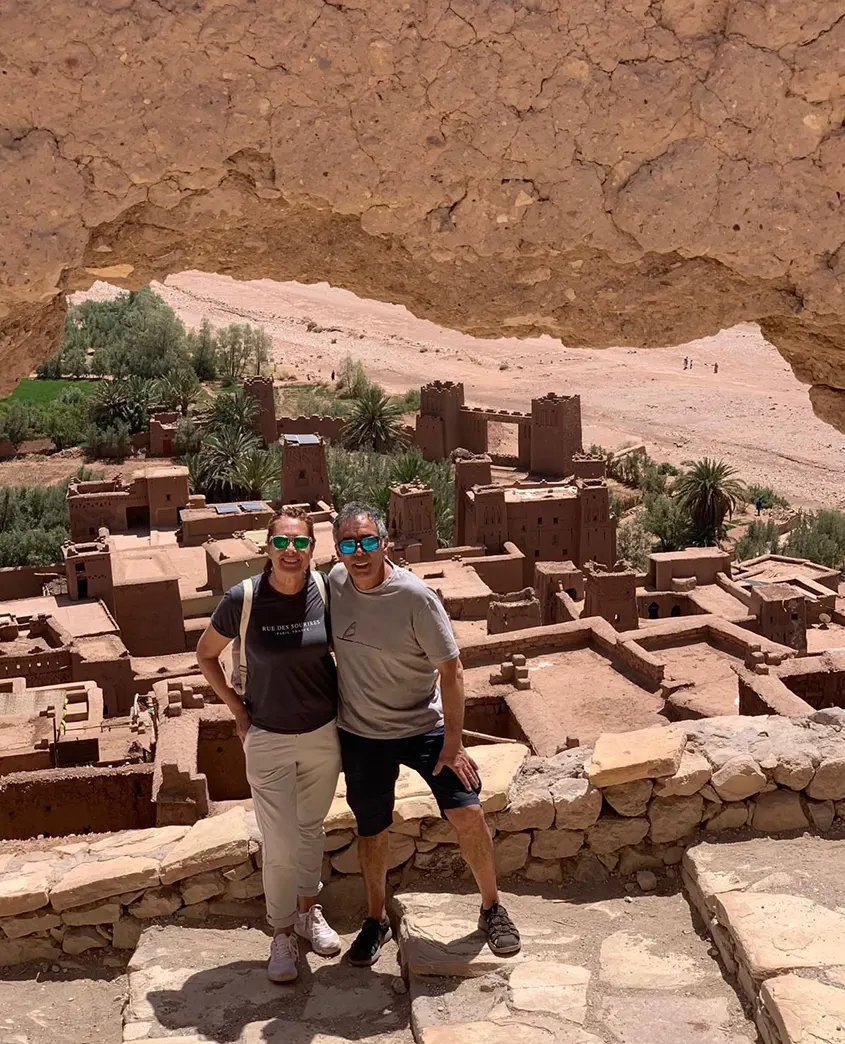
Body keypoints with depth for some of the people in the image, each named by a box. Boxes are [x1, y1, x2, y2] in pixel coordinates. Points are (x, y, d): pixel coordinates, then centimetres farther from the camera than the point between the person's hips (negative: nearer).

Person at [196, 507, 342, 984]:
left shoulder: (326, 591, -12)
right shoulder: (243, 600, -18)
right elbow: (206, 654, -1)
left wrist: (343, 699, 3)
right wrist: (238, 709, -4)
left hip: (324, 733, 3)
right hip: (268, 739, -2)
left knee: (312, 827, 21)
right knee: (280, 846, 2)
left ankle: (308, 909, 43)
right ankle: (283, 934, 25)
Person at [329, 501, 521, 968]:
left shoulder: (415, 596, -22)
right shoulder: (335, 582, -9)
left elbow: (450, 670, -17)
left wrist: (453, 744, -17)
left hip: (424, 726, -3)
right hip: (361, 734, 3)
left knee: (467, 814, -8)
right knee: (371, 832, 14)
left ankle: (492, 908, 16)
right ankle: (376, 920, 36)